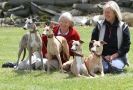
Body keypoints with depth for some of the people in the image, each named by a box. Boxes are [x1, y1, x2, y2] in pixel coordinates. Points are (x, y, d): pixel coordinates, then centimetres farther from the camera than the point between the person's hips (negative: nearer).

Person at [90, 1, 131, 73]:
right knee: (102, 68, -33)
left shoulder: (123, 27, 1)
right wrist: (103, 56, -8)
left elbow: (126, 46, -1)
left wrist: (113, 56, -14)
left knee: (116, 67, -33)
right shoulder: (99, 25, 4)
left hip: (118, 56, 0)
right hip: (102, 56, 0)